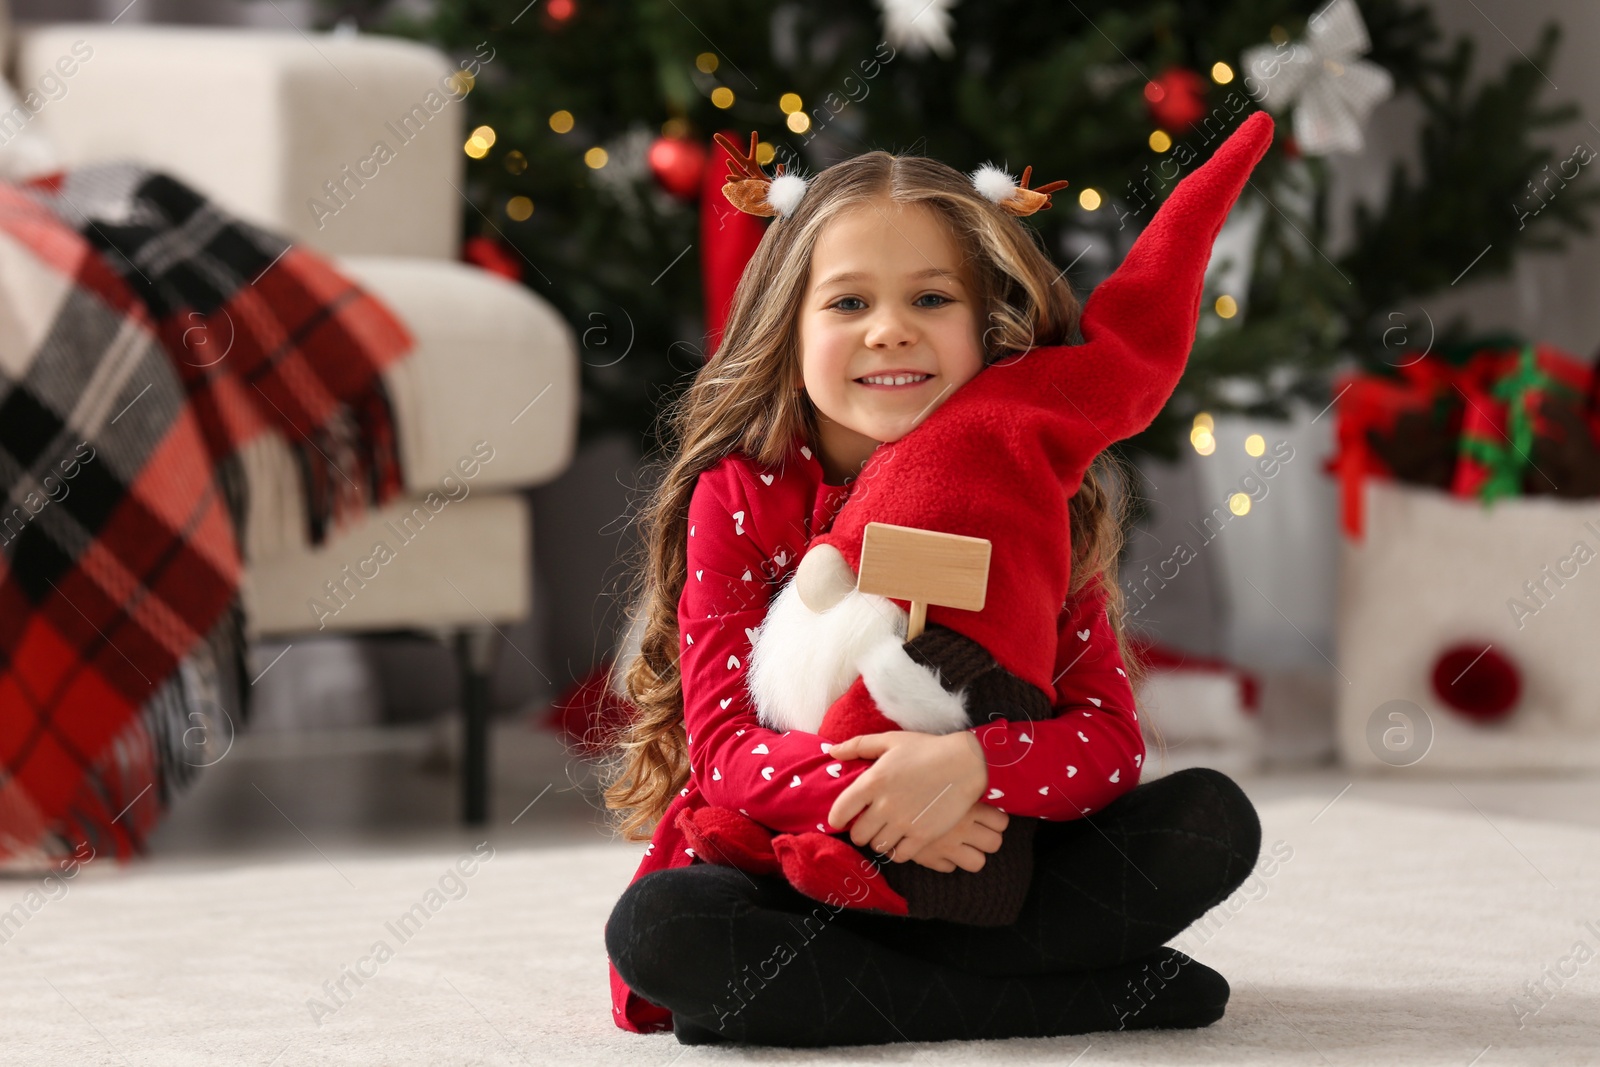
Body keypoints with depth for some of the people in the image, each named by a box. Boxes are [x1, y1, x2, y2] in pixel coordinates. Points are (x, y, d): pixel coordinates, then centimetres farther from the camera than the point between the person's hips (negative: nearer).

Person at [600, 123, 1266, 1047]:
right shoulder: (740, 497, -7)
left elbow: (1111, 737, -10)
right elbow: (724, 751, -13)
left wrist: (970, 766, -32)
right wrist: (866, 797, -34)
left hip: (978, 858, 2)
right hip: (785, 869, -1)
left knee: (1215, 821, -17)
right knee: (655, 929, -33)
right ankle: (1077, 996, -27)